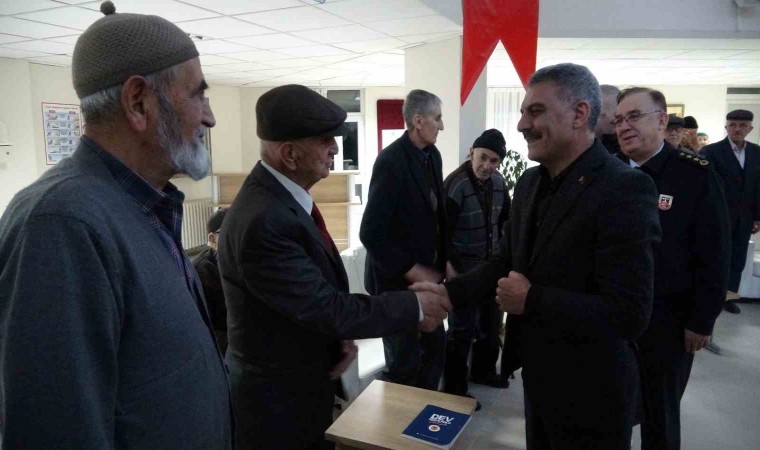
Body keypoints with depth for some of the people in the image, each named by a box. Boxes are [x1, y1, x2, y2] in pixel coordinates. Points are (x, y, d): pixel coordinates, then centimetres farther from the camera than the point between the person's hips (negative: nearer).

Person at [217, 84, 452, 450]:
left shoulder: (282, 197, -1)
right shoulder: (262, 221, -30)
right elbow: (325, 308, -26)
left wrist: (342, 334, -8)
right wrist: (415, 307, -16)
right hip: (277, 399, -8)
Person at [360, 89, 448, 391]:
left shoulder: (433, 155, 5)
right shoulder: (391, 161, -20)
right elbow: (371, 233, -23)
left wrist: (444, 260, 8)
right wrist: (412, 271, -19)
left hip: (427, 272, 8)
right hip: (398, 279, -8)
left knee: (436, 349, 17)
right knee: (404, 363, 6)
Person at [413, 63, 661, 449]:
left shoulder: (625, 189, -24)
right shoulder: (531, 182, 3)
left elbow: (629, 315, -28)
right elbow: (508, 261, 8)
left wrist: (530, 299, -23)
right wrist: (450, 292, -6)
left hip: (589, 392, -7)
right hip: (538, 376, 7)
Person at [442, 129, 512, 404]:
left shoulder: (498, 182, 0)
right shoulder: (455, 185, -20)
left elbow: (506, 217, 15)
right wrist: (448, 268, -18)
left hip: (492, 265, 8)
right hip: (463, 269, -7)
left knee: (492, 322, 21)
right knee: (462, 329, 1)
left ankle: (483, 370, 42)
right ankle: (454, 388, 17)